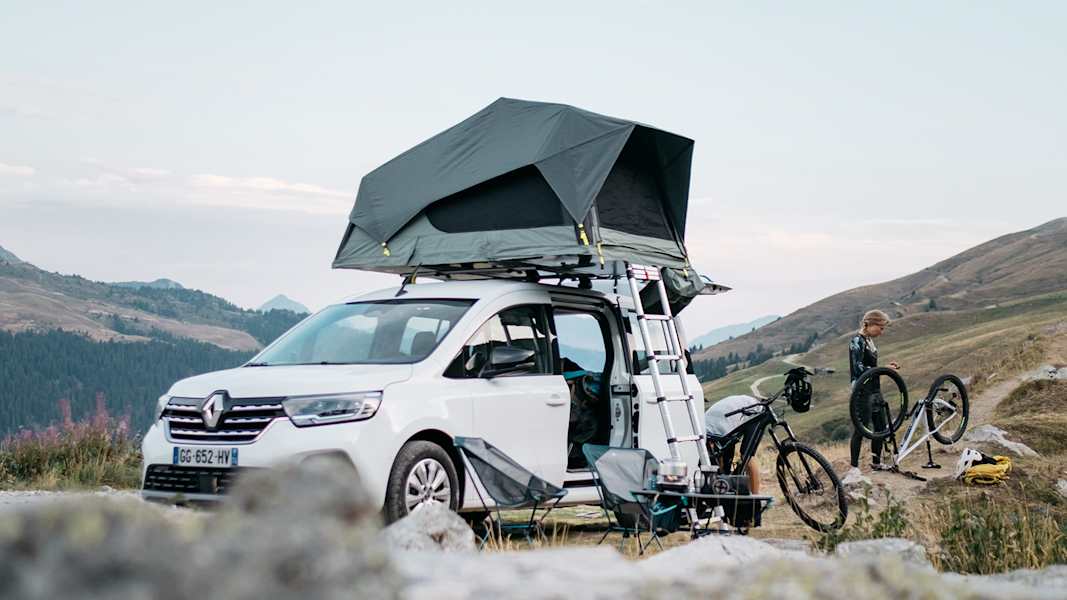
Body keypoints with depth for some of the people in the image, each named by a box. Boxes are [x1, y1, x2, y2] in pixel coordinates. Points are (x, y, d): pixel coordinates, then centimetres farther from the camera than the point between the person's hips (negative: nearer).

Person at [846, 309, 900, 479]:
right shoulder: (857, 341, -16)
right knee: (861, 428, -8)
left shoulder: (869, 340, 12)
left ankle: (876, 462, 25)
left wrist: (886, 367, 6)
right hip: (863, 390, -9)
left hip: (874, 389, 9)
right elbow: (859, 368, -22)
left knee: (880, 426, 13)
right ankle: (853, 467, -5)